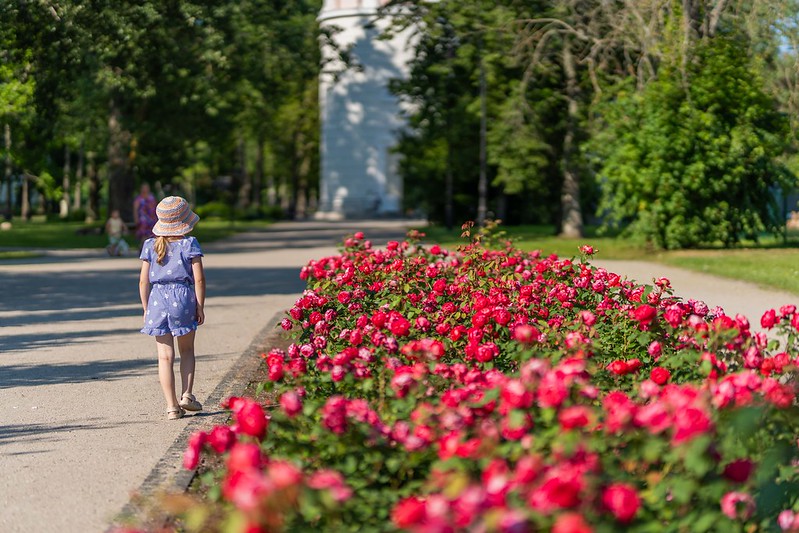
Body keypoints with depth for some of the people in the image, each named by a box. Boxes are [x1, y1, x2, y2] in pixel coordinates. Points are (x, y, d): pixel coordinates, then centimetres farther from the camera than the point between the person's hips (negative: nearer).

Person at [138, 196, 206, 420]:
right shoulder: (189, 244, -3)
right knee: (186, 350, 18)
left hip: (157, 300, 2)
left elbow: (144, 281, 3)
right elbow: (199, 279, -7)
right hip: (183, 298, -1)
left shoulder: (150, 246, 4)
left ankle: (172, 406, 3)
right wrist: (200, 308, 1)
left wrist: (146, 309, 11)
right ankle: (186, 394, 7)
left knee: (165, 356, 4)